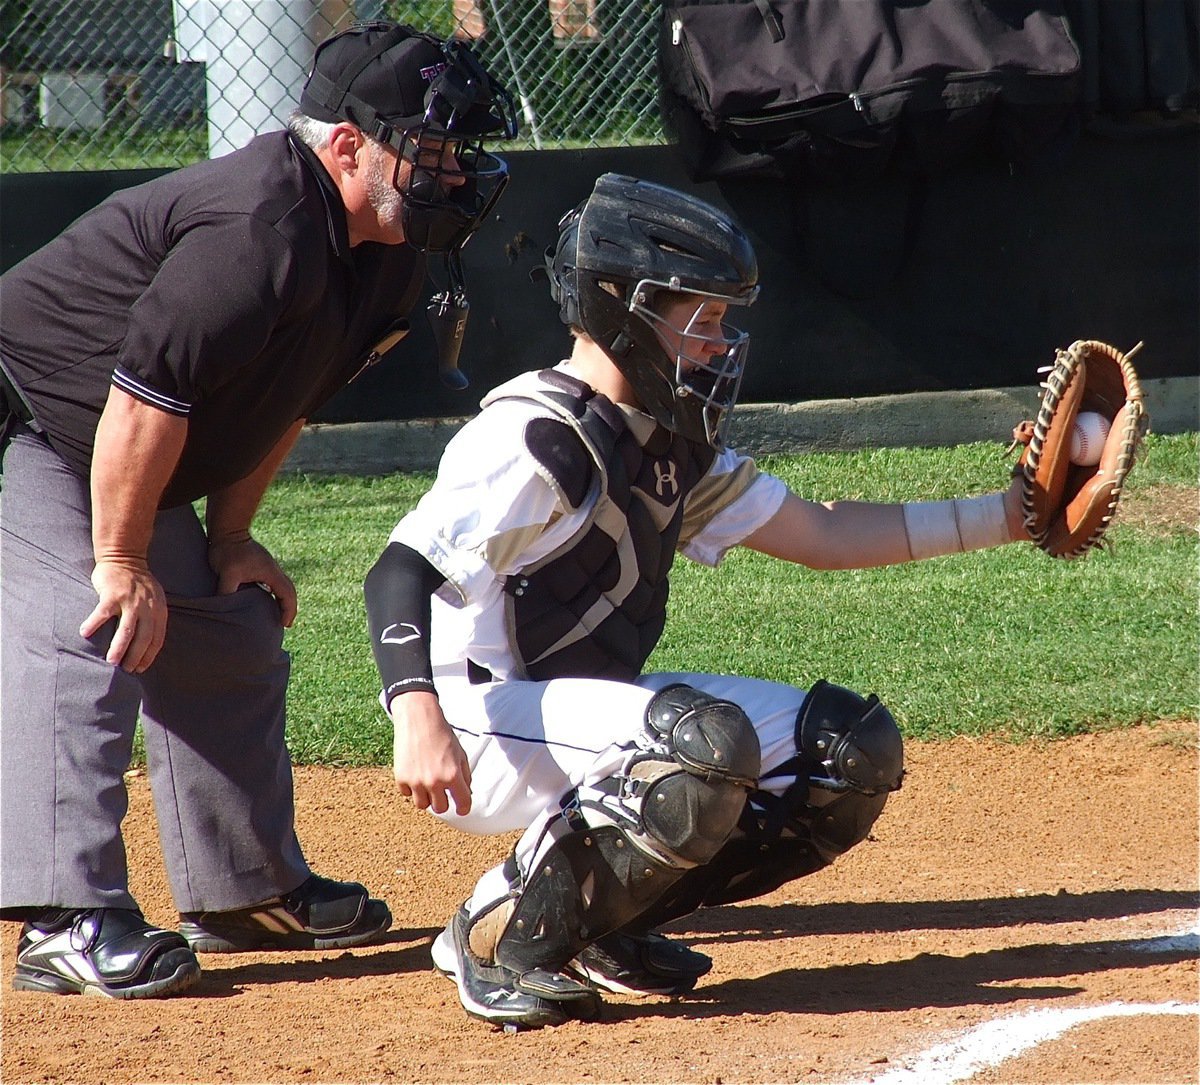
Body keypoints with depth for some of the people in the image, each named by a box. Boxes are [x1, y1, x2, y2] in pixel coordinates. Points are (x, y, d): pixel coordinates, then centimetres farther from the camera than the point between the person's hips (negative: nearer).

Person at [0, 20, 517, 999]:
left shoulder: (382, 255, -1)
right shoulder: (257, 232, -33)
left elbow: (286, 396, 11)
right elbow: (146, 398, -32)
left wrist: (230, 538, 8)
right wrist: (123, 565, -26)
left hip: (133, 467, 11)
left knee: (231, 642, 14)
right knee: (83, 648, -21)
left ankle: (249, 890, 26)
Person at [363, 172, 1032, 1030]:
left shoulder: (670, 445, 10)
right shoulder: (535, 436, -17)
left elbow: (821, 534, 16)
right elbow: (402, 569, -25)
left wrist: (1007, 515, 10)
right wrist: (418, 719, -41)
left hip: (592, 713, 9)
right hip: (485, 728, -9)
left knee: (854, 749, 2)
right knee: (707, 743, -35)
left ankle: (601, 925, 4)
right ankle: (502, 937, -18)